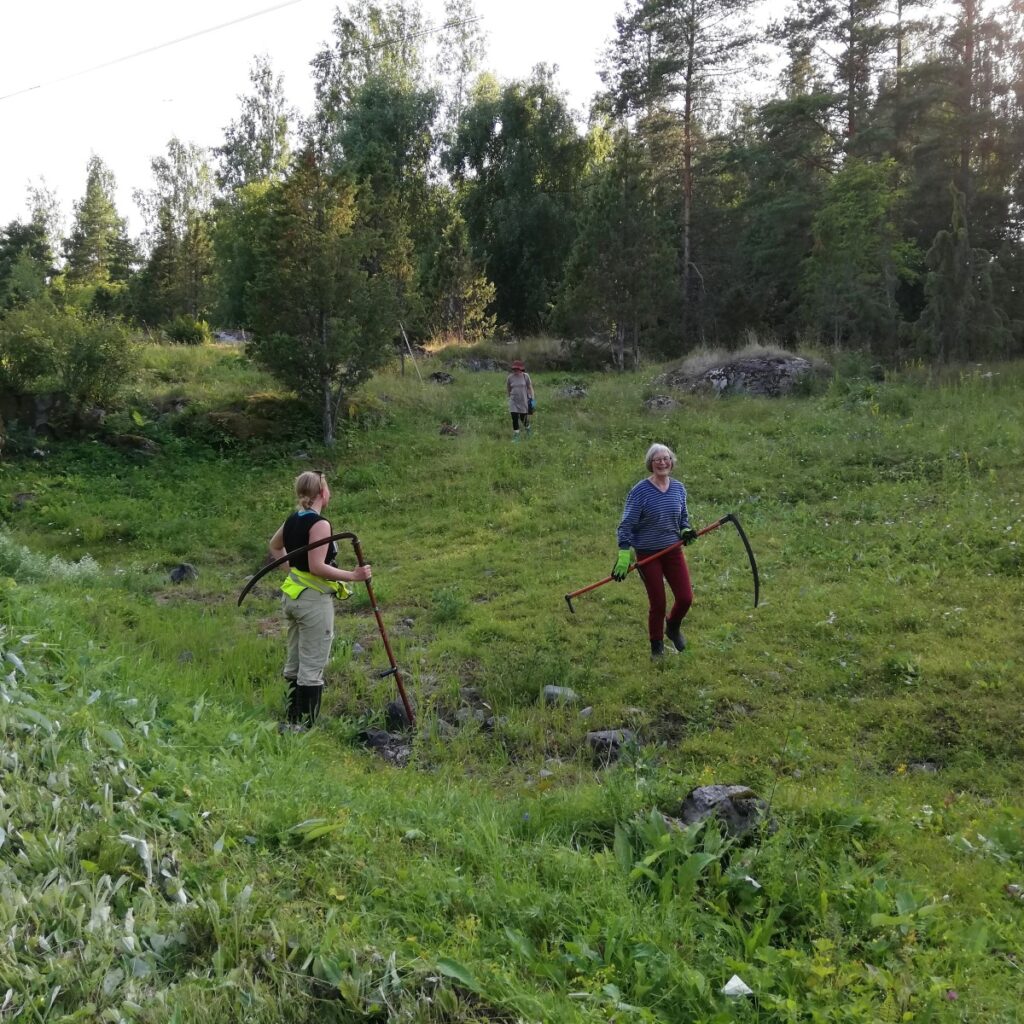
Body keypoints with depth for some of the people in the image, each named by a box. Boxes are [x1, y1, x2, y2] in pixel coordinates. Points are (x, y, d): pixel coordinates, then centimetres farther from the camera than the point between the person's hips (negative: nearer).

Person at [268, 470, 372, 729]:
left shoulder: (292, 520, 8)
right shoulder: (319, 524, -19)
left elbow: (275, 546, 26)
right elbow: (317, 567, -25)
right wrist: (353, 576, -21)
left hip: (292, 594, 9)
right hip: (314, 601, -9)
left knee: (294, 664, 17)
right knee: (312, 668, -1)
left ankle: (293, 721, 27)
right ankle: (306, 725, 4)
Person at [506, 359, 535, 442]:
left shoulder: (525, 376, -6)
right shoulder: (510, 377, -3)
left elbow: (530, 388, 0)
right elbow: (507, 389, 12)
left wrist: (531, 399, -3)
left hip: (524, 401, -1)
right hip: (514, 402, 1)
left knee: (523, 418, 9)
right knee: (515, 419, -3)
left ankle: (528, 429, 41)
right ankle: (516, 436, 8)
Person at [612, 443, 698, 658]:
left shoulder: (679, 489, 2)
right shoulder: (640, 492, -14)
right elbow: (626, 525, -13)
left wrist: (686, 531, -7)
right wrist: (624, 556, -20)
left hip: (673, 551, 4)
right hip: (647, 554, -4)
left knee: (686, 598, 2)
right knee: (658, 604, 1)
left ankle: (673, 627, 35)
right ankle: (657, 648, 23)